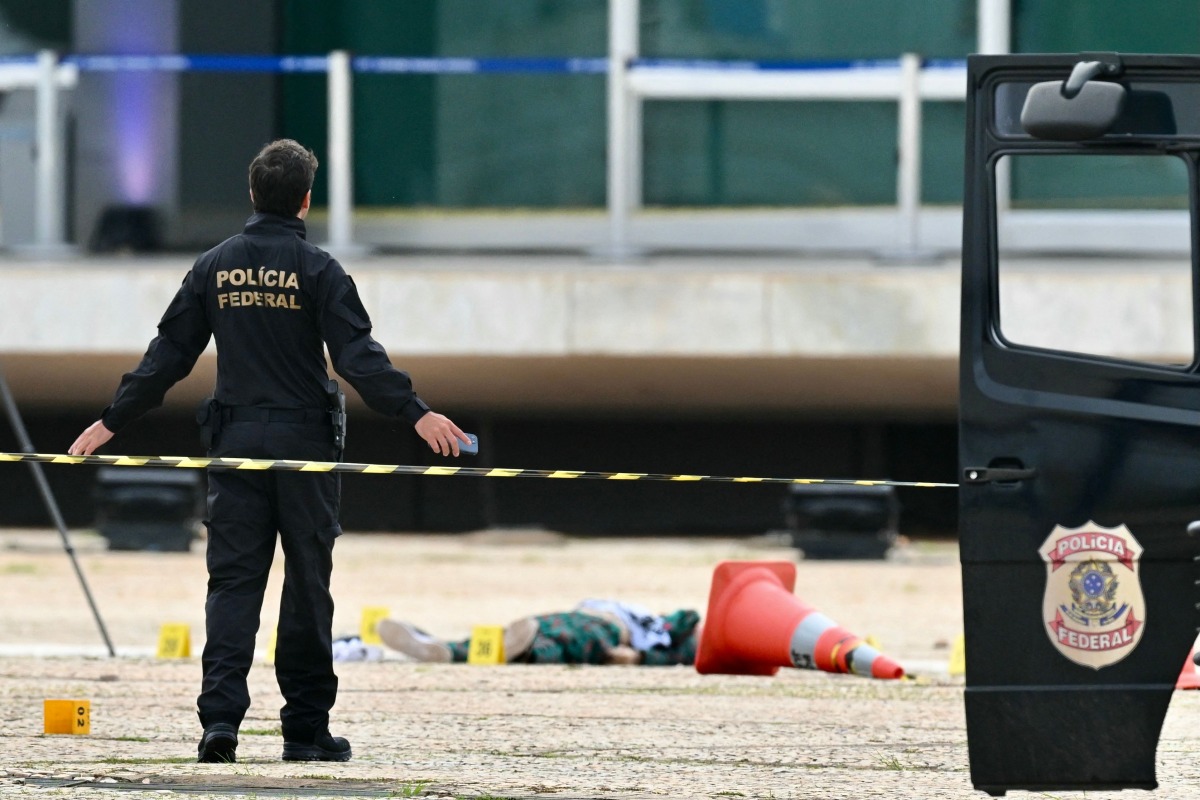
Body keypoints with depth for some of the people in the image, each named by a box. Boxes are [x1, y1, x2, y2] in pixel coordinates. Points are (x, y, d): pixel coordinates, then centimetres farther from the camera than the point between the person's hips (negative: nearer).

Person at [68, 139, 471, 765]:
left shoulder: (214, 268, 6)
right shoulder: (316, 269, -5)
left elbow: (168, 355, 8)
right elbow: (359, 358, -13)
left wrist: (113, 420, 15)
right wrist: (415, 414, -15)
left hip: (236, 442, 3)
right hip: (303, 443, -3)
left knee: (232, 580, 1)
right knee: (307, 585, 4)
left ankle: (220, 715, -15)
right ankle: (306, 730, 6)